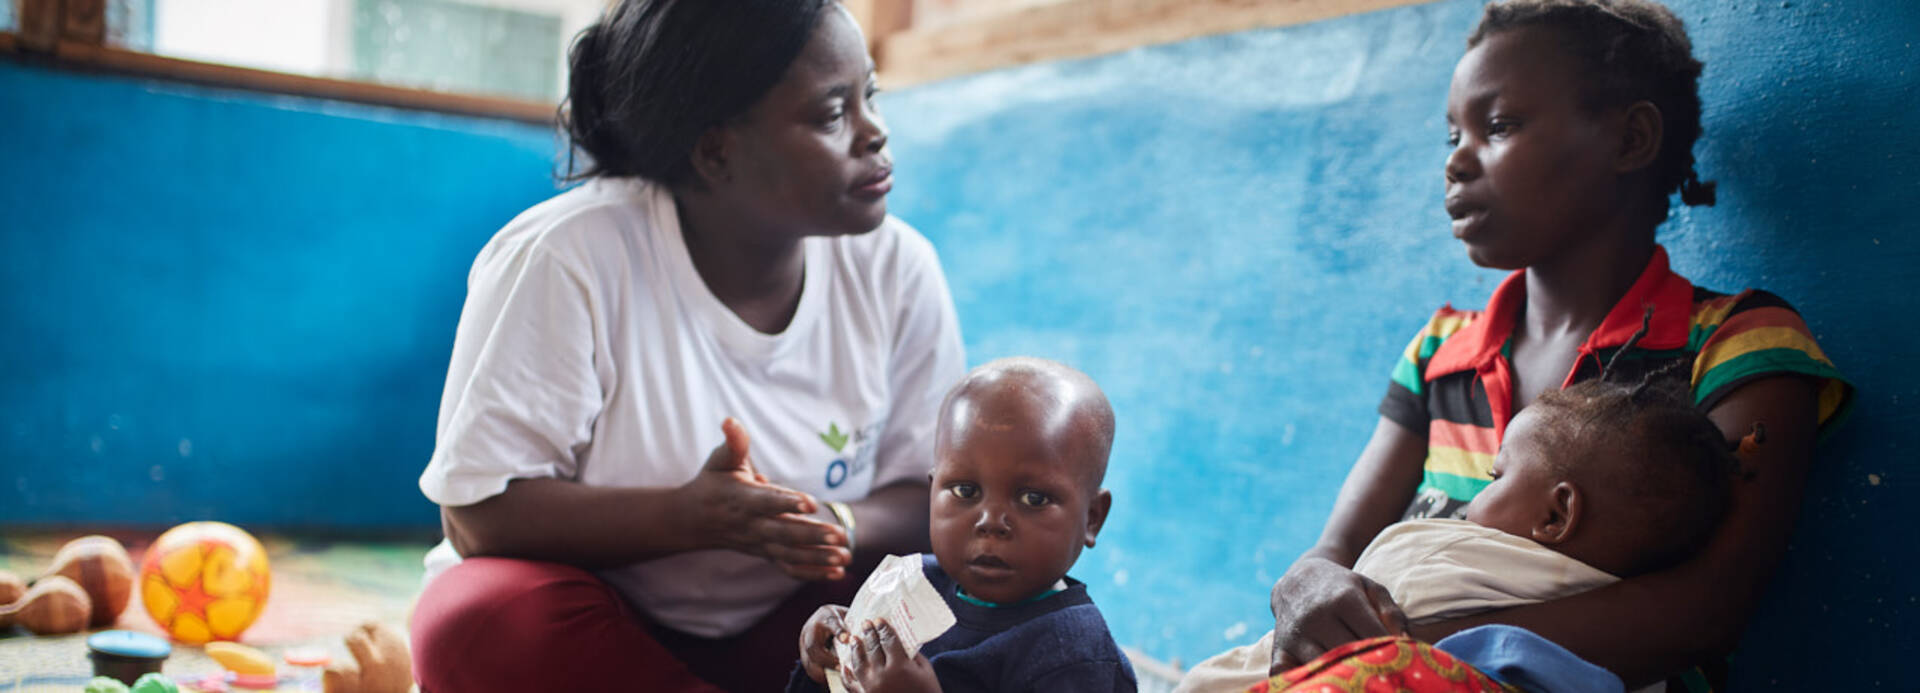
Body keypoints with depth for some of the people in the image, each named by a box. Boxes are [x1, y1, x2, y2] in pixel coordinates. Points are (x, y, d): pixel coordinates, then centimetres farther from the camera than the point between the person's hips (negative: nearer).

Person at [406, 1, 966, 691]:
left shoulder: (896, 269, -6)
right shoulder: (565, 257, -17)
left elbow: (935, 498, -5)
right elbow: (478, 513, -18)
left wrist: (840, 527, -28)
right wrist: (688, 518, -33)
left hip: (784, 631, 2)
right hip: (588, 629, -1)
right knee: (480, 626, -34)